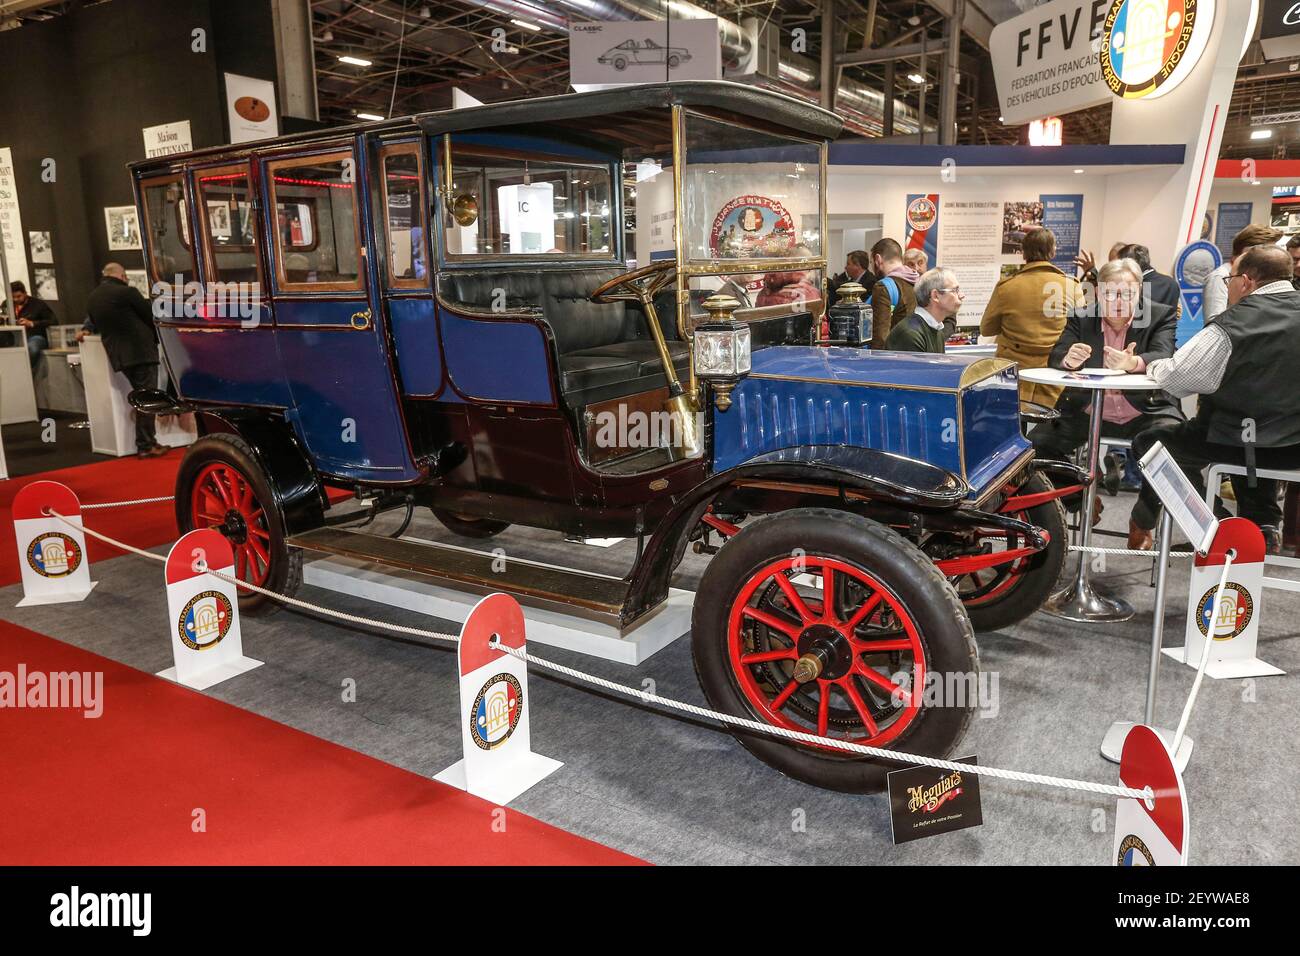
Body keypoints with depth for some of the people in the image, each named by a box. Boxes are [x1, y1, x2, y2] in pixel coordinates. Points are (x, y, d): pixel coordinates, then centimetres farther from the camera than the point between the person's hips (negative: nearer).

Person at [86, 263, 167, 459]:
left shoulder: (91, 299, 12)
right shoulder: (126, 292, -8)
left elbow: (96, 325, 20)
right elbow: (150, 317, -3)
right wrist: (156, 339, 14)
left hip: (117, 355, 7)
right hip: (141, 351, -7)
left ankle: (145, 442, 15)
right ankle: (146, 445, -7)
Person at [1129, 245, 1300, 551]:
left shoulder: (1235, 324, -18)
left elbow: (1173, 378, -16)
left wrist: (1153, 366, 5)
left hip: (1242, 445, -6)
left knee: (1151, 441, 10)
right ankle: (1262, 526, 37)